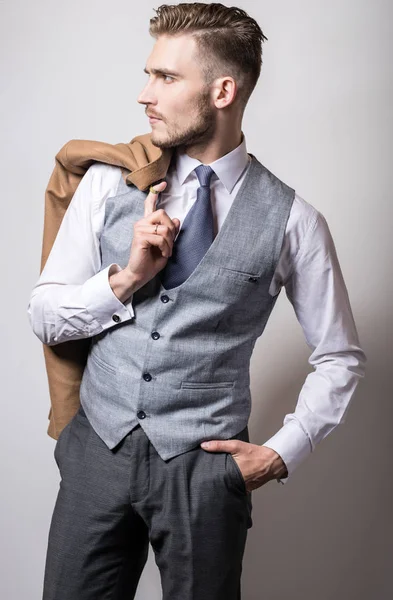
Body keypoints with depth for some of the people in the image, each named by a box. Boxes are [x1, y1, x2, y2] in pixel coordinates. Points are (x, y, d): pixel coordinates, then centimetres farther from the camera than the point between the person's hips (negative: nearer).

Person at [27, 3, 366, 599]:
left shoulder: (292, 220, -8)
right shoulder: (108, 182, -1)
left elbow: (340, 358, 4)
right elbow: (44, 315, 2)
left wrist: (280, 454, -3)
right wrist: (126, 277, -14)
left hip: (205, 465, -2)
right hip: (99, 447, 2)